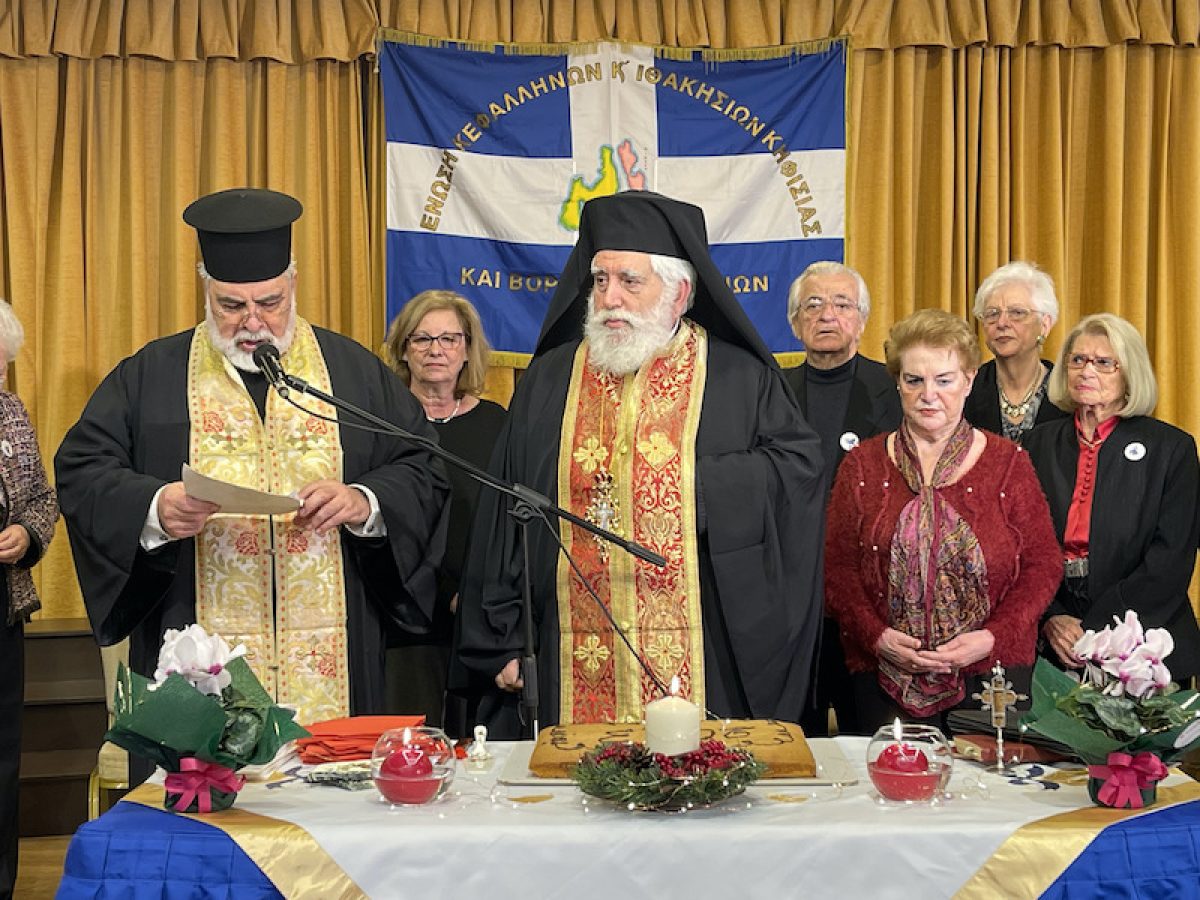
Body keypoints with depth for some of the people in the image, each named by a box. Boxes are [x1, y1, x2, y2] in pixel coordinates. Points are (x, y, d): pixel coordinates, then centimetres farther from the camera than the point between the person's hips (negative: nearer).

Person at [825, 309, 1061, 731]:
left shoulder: (1007, 462, 5)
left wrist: (993, 637, -12)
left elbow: (1043, 565, 2)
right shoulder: (862, 465, 7)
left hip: (991, 670, 0)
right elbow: (837, 566, 4)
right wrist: (877, 636, -12)